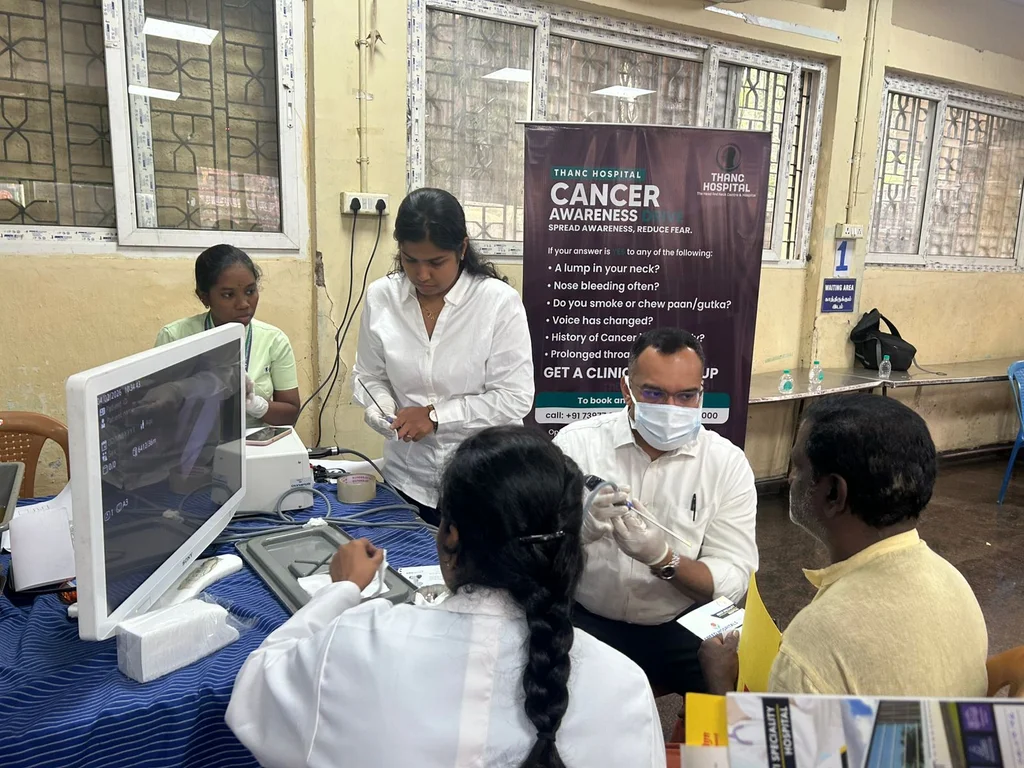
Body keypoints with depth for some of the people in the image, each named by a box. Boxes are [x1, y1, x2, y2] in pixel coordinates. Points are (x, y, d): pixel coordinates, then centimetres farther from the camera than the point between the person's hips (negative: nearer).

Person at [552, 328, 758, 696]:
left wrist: (662, 558, -28)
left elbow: (734, 579, -9)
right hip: (583, 619, -1)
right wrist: (578, 530, -31)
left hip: (681, 625, 2)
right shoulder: (575, 443, -8)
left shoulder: (728, 463, -5)